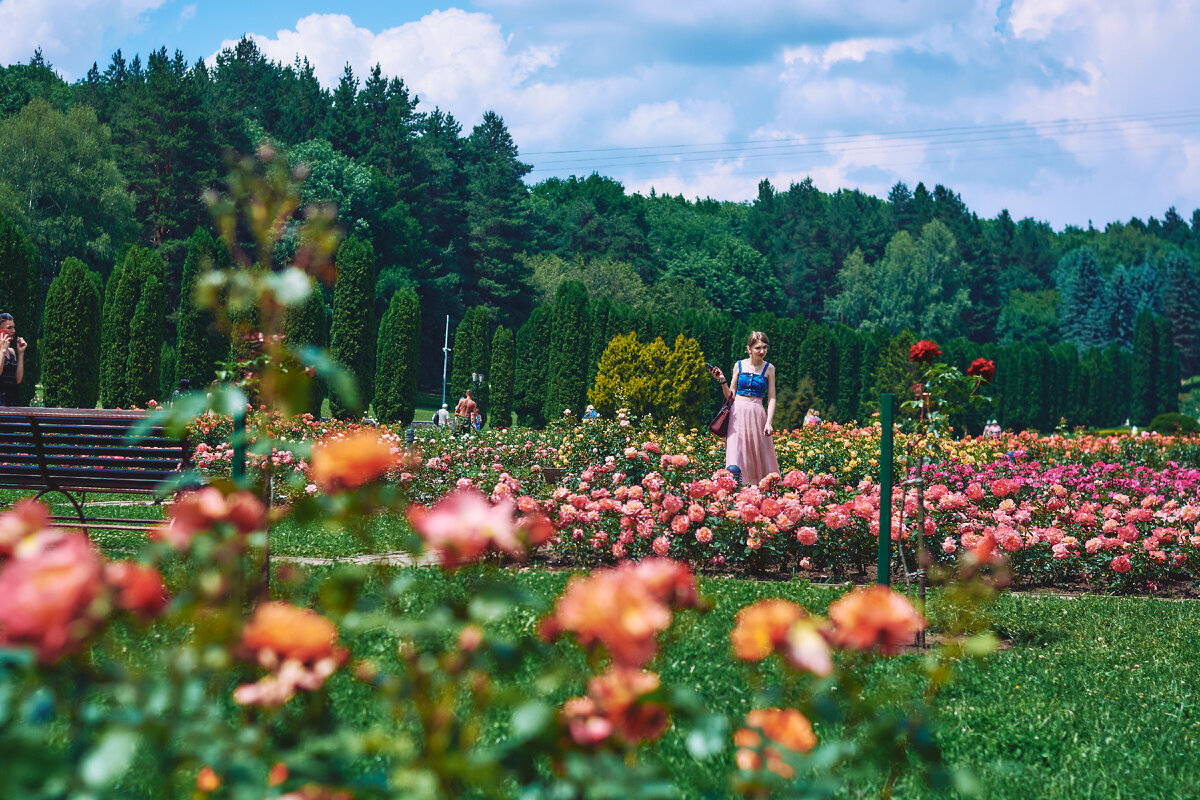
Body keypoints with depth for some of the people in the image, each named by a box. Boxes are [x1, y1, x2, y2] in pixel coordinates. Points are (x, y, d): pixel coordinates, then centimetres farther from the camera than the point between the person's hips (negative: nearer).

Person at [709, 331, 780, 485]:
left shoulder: (769, 368, 4)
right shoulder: (739, 365, 6)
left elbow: (771, 398, 2)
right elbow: (730, 396, 10)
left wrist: (769, 422, -9)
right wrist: (722, 381, -7)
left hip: (758, 414, 0)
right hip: (738, 414, 0)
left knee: (760, 455, -1)